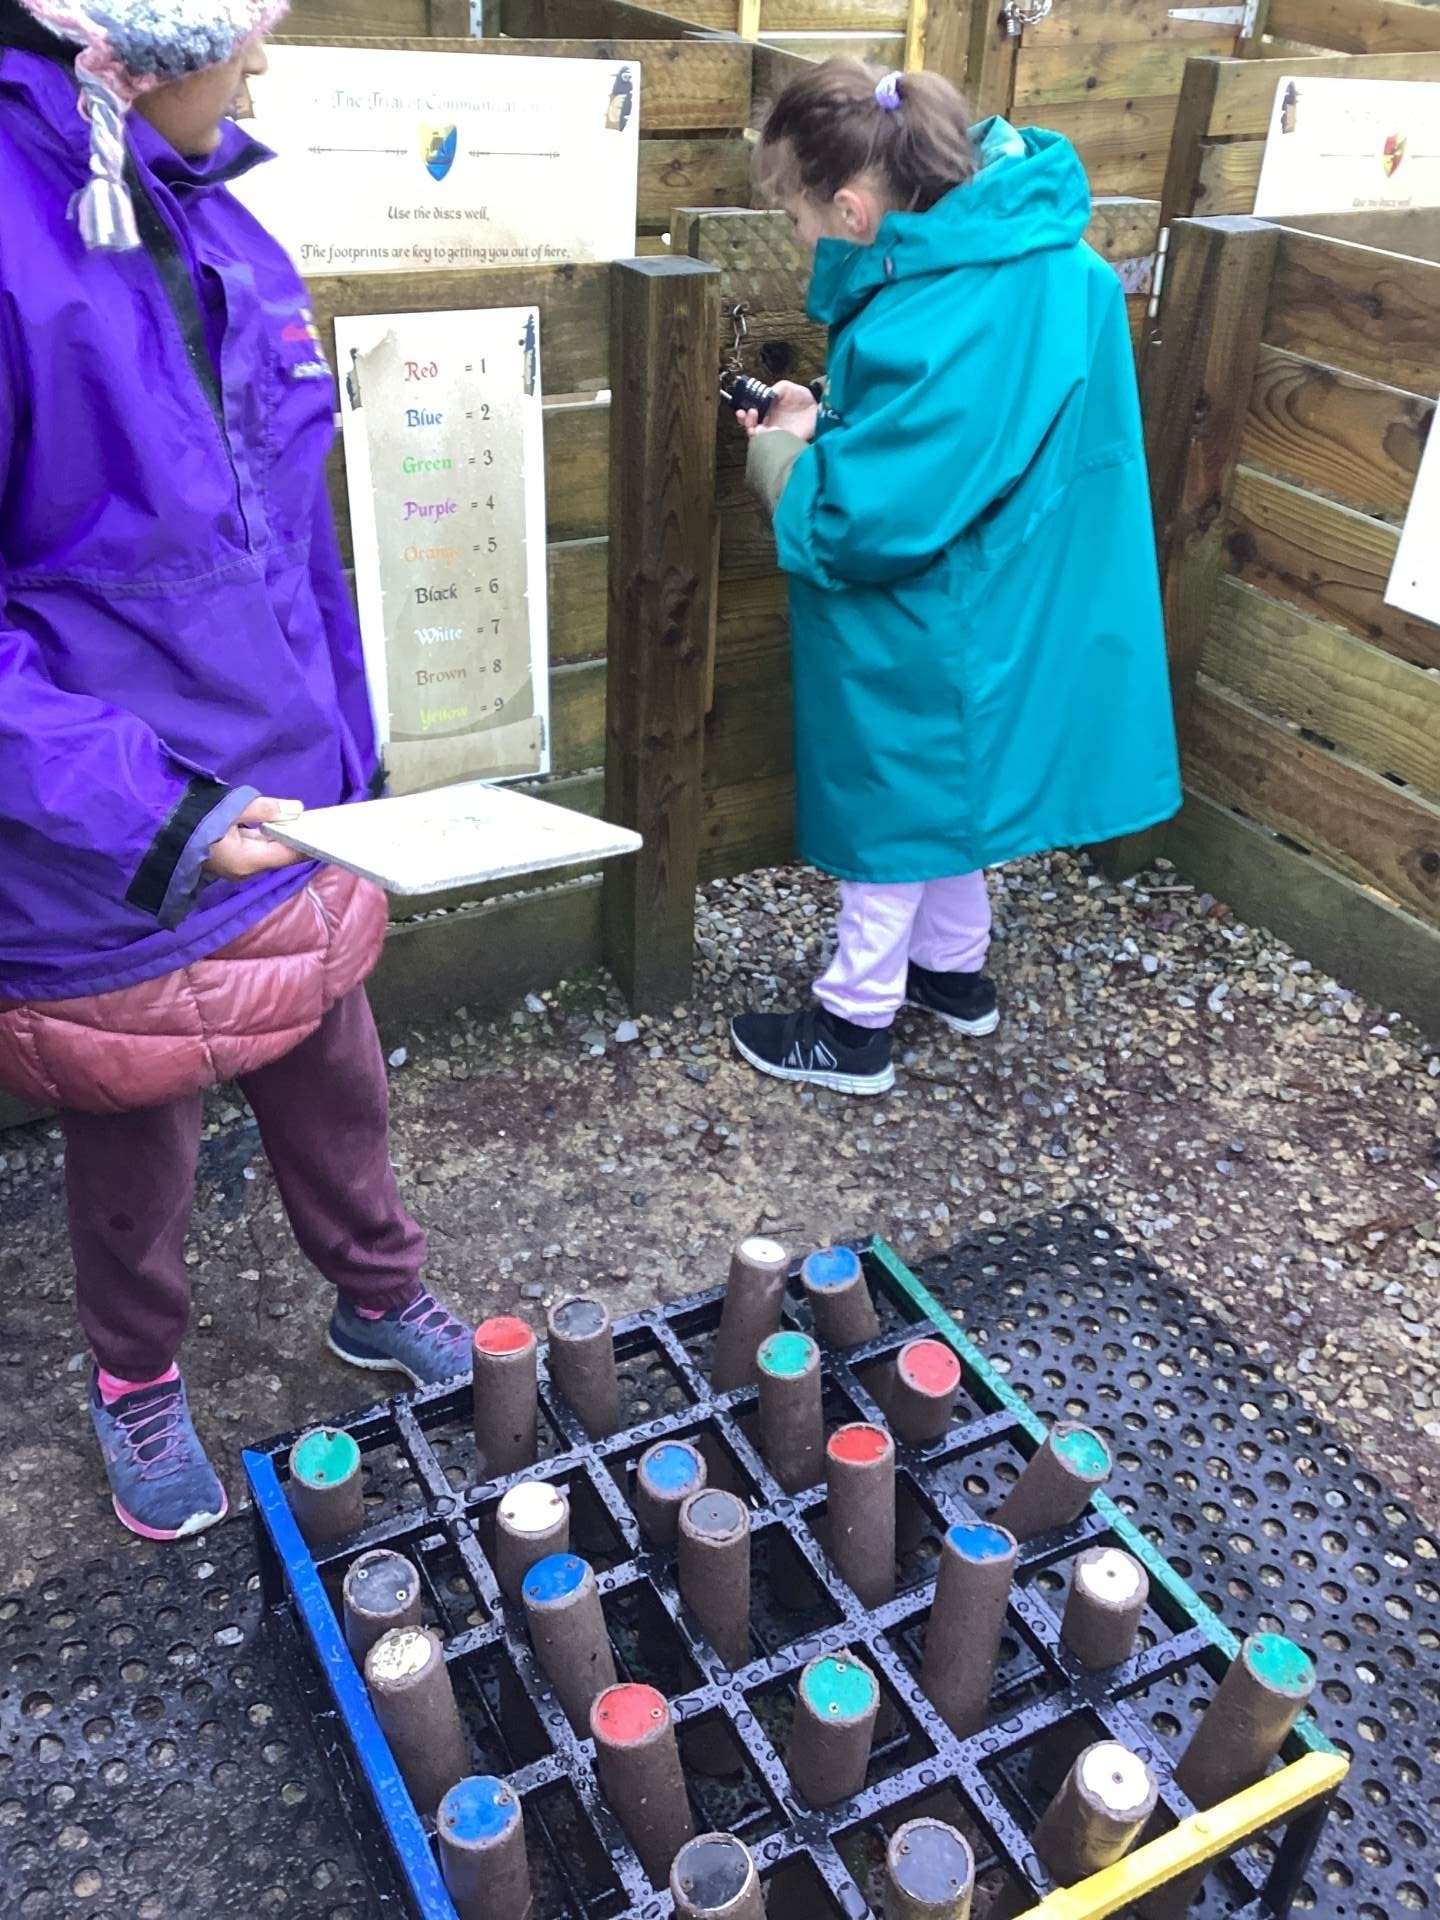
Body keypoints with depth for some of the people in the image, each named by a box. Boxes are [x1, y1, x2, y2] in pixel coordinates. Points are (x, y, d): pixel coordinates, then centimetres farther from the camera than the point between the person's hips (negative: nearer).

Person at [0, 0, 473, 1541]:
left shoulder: (216, 232, 1)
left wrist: (344, 756, 13)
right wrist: (144, 806, -29)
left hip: (288, 817, 6)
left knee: (333, 1079, 22)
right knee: (134, 1138, 17)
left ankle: (379, 1299, 48)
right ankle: (135, 1381, 45)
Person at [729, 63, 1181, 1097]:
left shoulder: (934, 324, -31)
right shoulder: (1043, 252, -2)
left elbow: (857, 520, -30)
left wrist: (783, 451, -11)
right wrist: (835, 423, 0)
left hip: (920, 632, -9)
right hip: (996, 602, 9)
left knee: (891, 807, 8)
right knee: (946, 789, 25)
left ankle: (855, 1027, 27)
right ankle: (956, 968, 44)